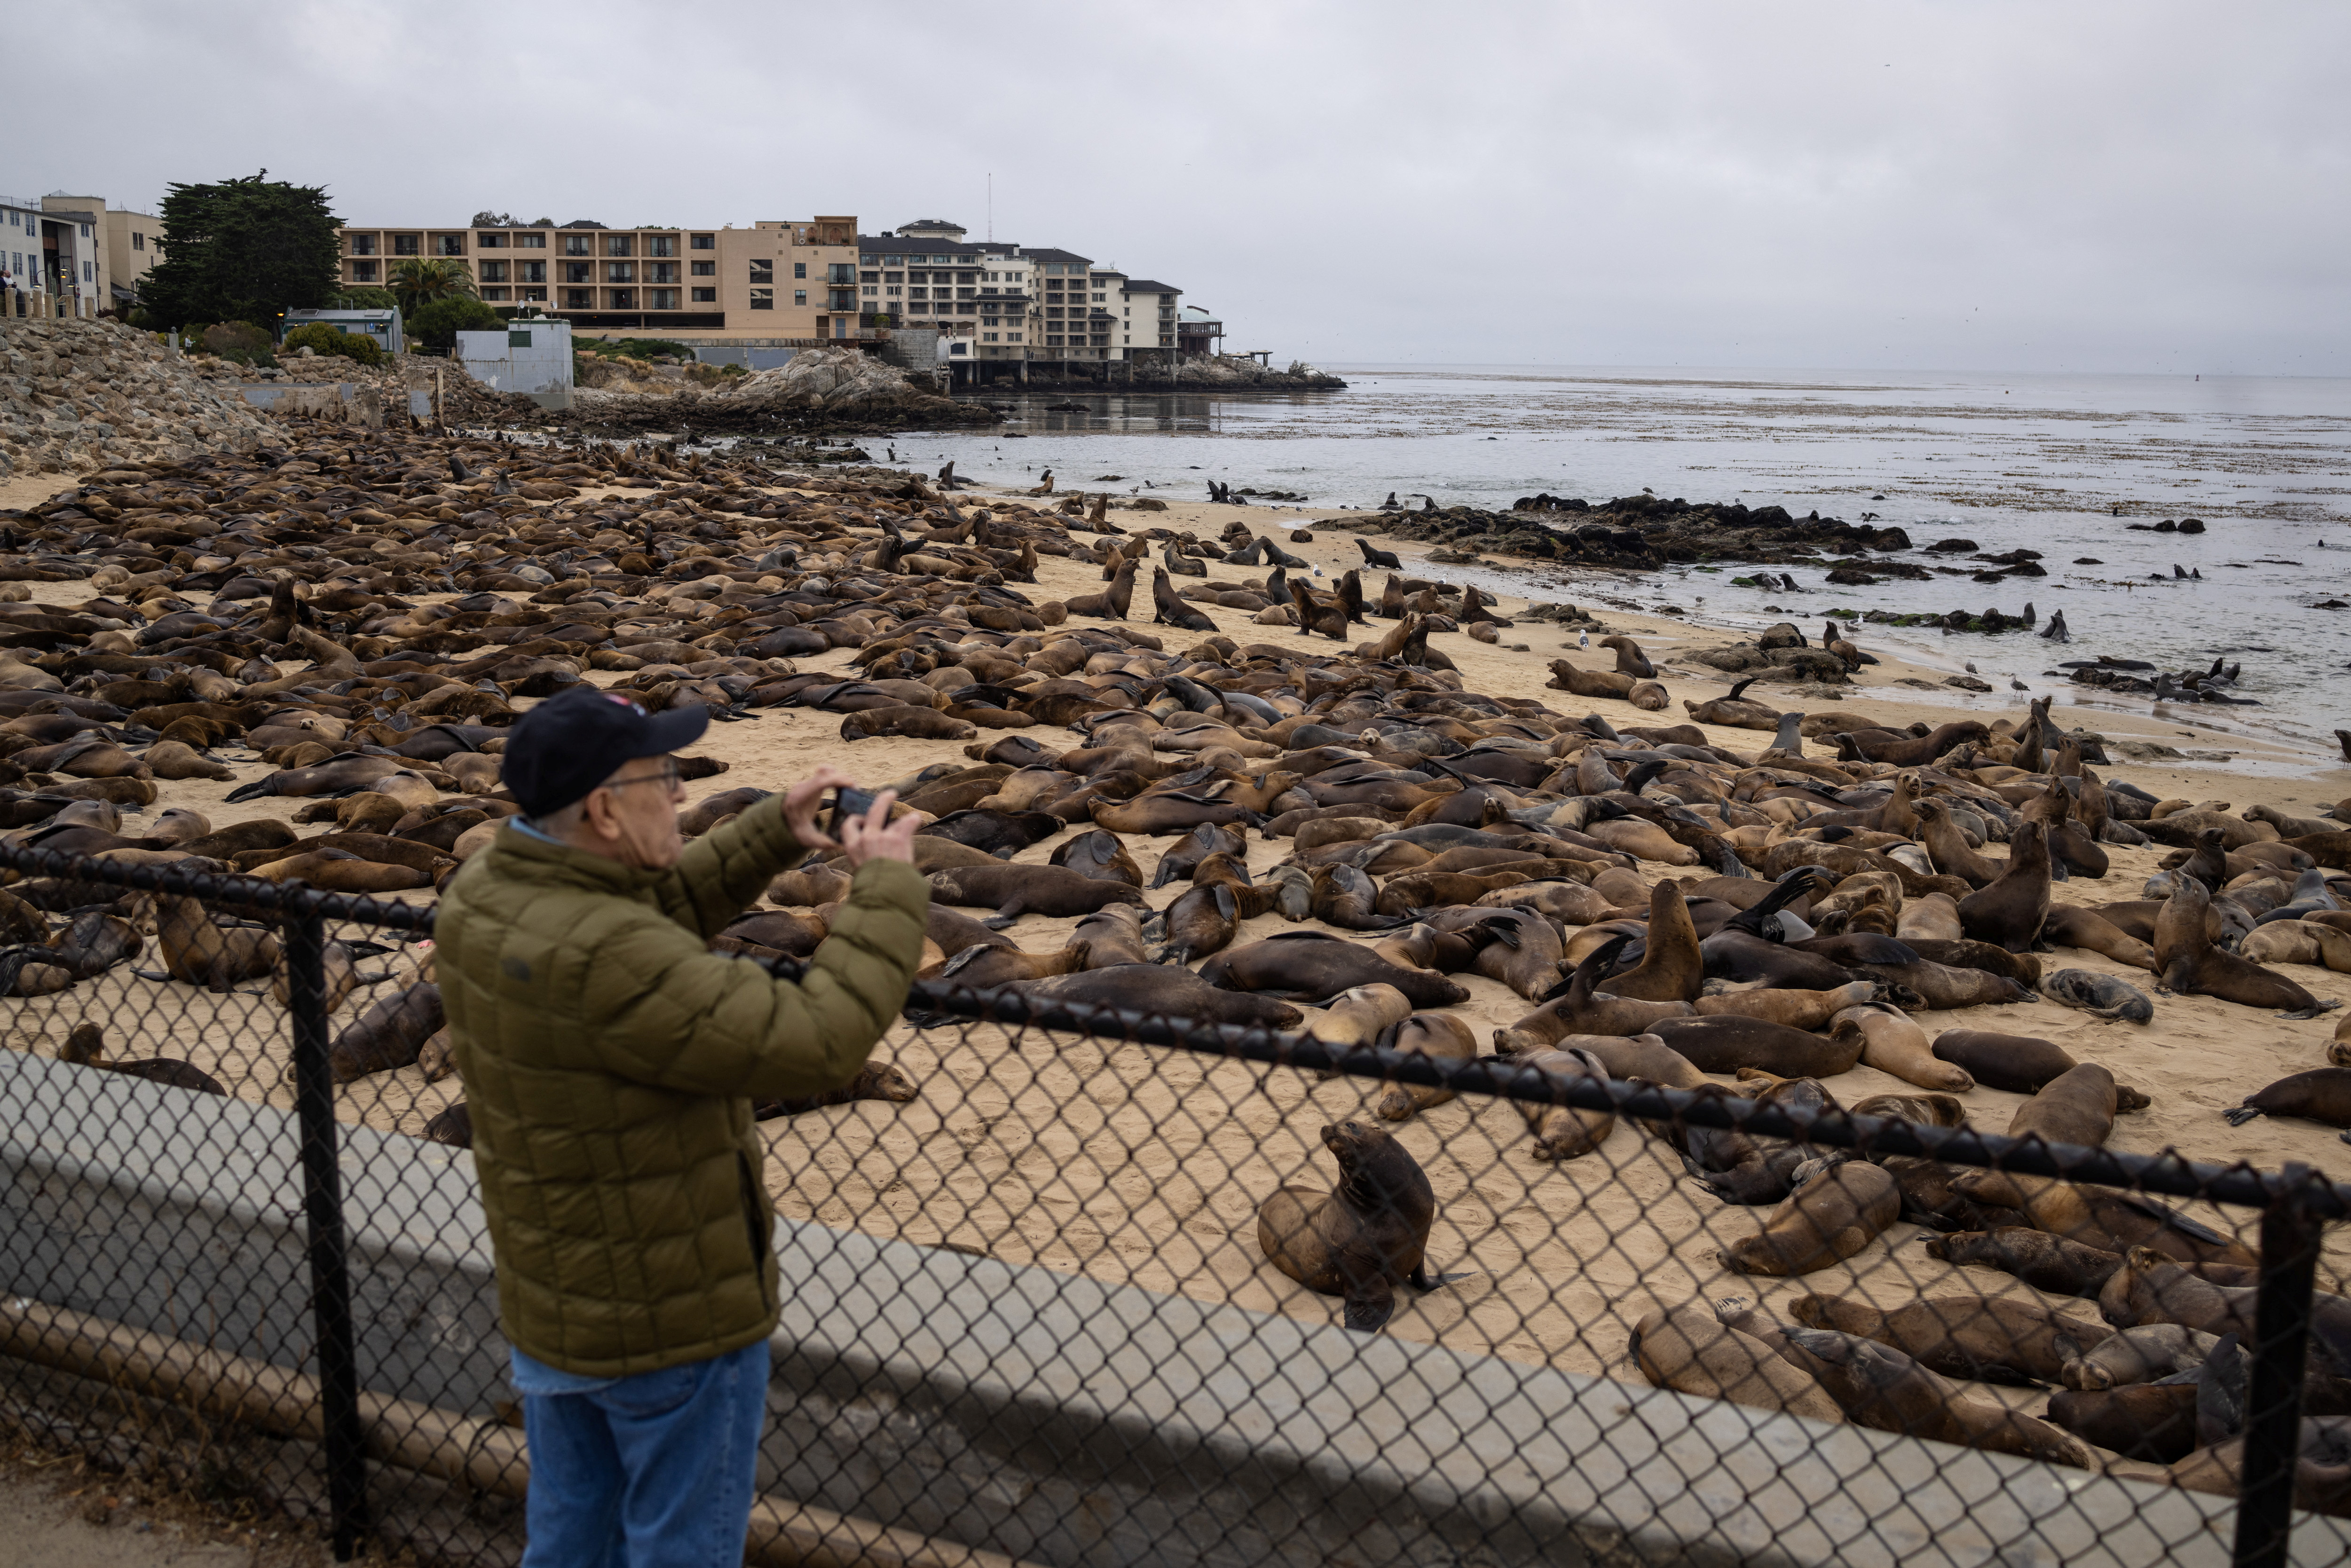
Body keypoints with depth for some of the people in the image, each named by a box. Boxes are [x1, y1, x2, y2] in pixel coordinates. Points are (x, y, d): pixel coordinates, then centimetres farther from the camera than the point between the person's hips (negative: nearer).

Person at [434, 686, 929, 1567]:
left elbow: (658, 908, 10)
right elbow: (816, 1046, -33)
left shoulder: (479, 897, -6)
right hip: (671, 1325, -8)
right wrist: (887, 889, -22)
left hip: (544, 1305, 8)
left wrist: (775, 834, 0)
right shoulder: (605, 962, -34)